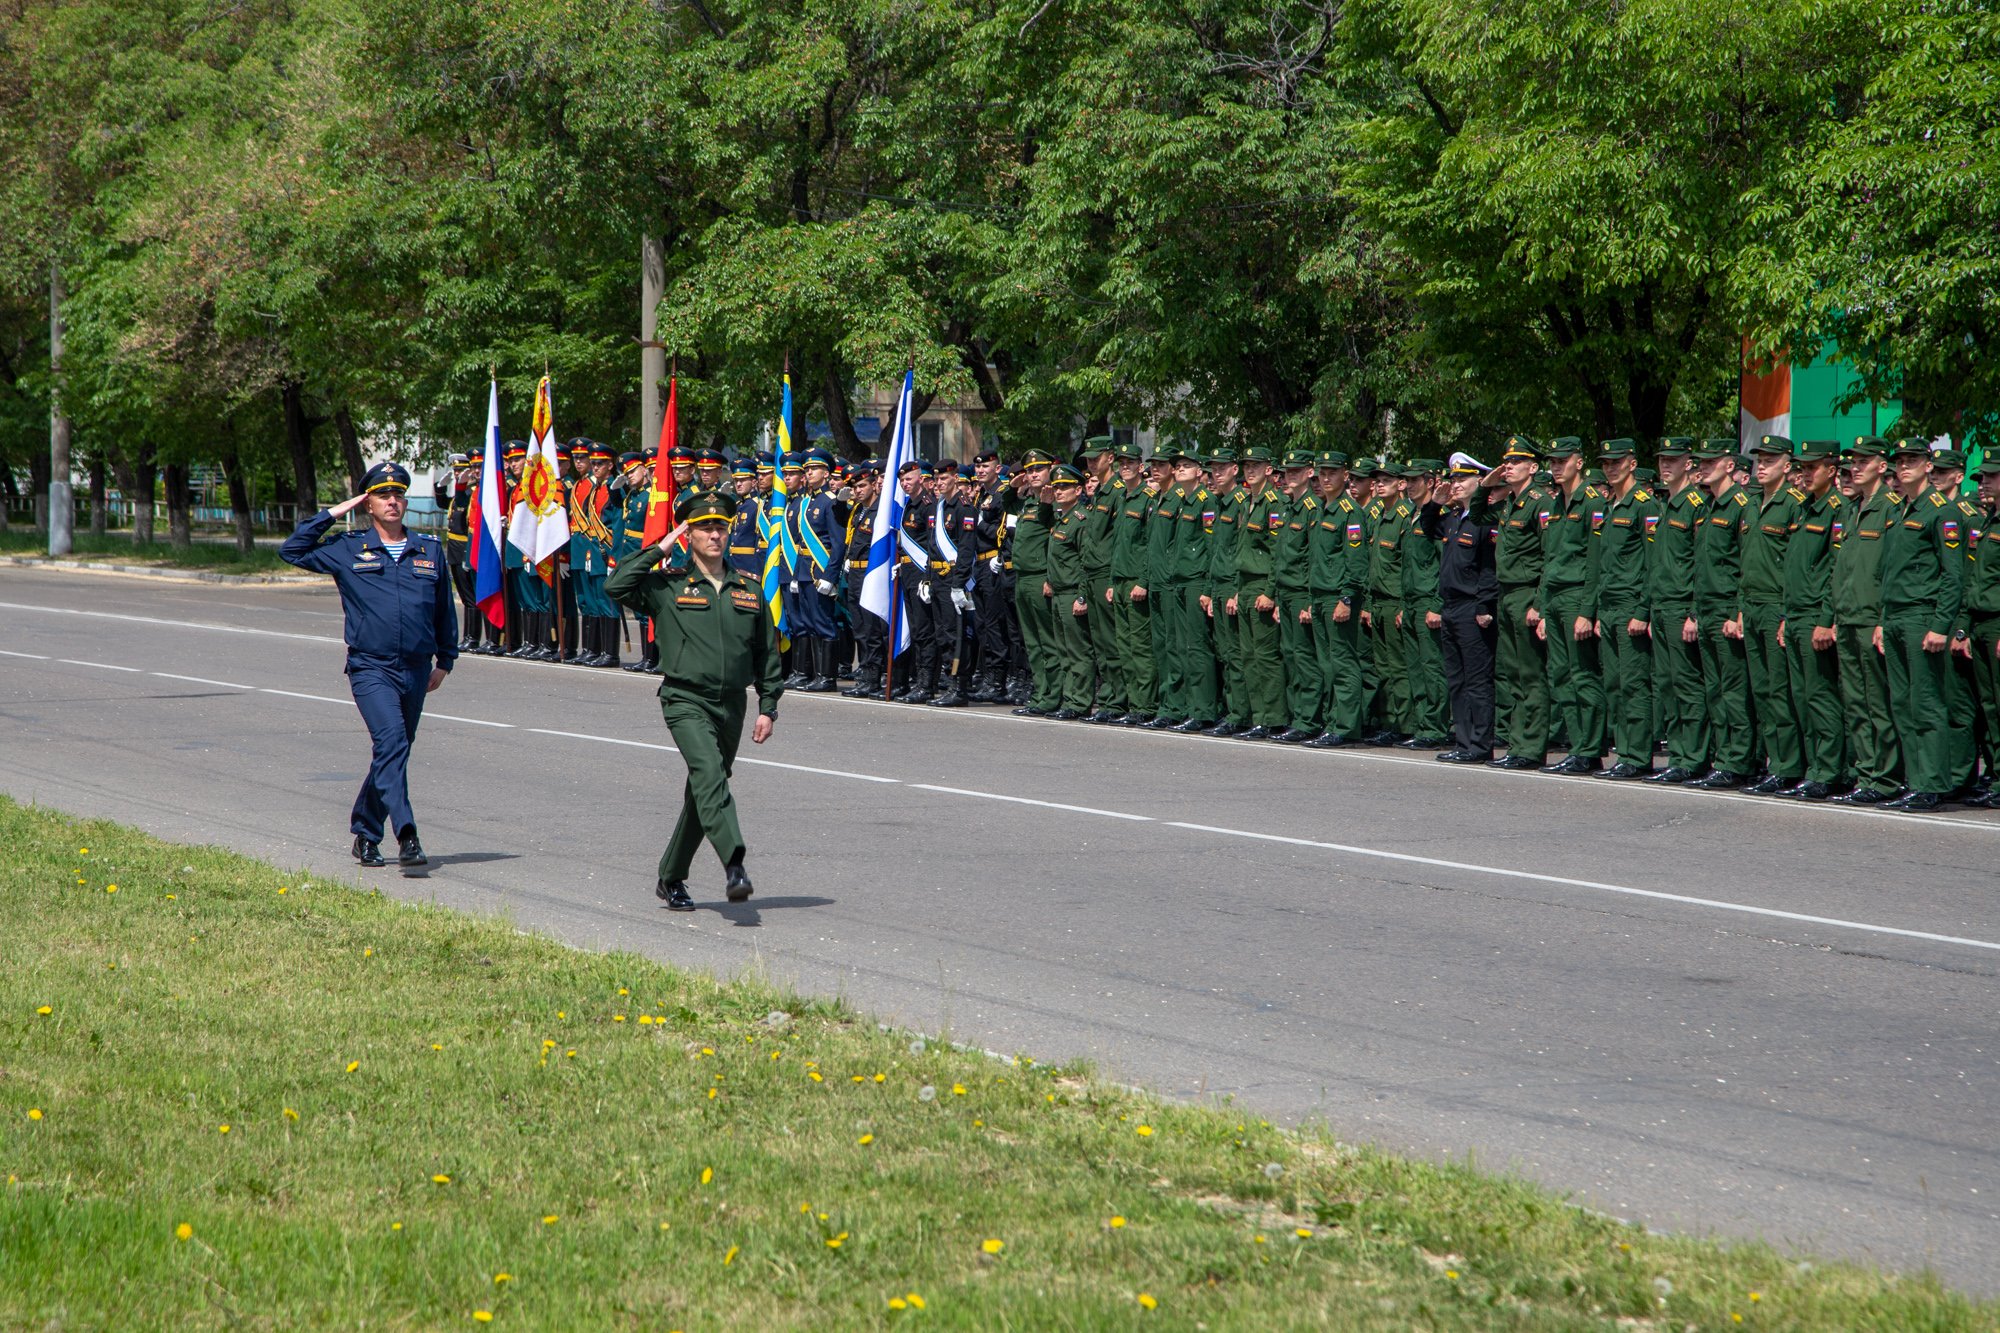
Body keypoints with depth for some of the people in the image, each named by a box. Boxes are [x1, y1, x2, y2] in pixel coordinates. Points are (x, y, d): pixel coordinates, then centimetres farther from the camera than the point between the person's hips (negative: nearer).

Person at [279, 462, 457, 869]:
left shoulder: (430, 551, 11)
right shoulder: (347, 550, 4)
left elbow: (444, 609, 20)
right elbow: (293, 550, 3)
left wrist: (445, 660, 19)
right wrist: (331, 514, 1)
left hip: (416, 670, 4)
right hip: (371, 668, -4)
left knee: (393, 753, 12)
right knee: (391, 741, -23)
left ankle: (365, 835, 27)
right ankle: (405, 834, -32)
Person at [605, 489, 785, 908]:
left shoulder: (749, 589, 11)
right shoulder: (668, 586, 1)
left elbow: (767, 652, 15)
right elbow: (616, 586, -15)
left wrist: (768, 708, 9)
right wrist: (660, 550, -8)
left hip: (731, 705, 5)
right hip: (685, 701, -5)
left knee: (704, 793, 12)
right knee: (710, 774, -26)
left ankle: (671, 878, 25)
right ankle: (734, 865, -41)